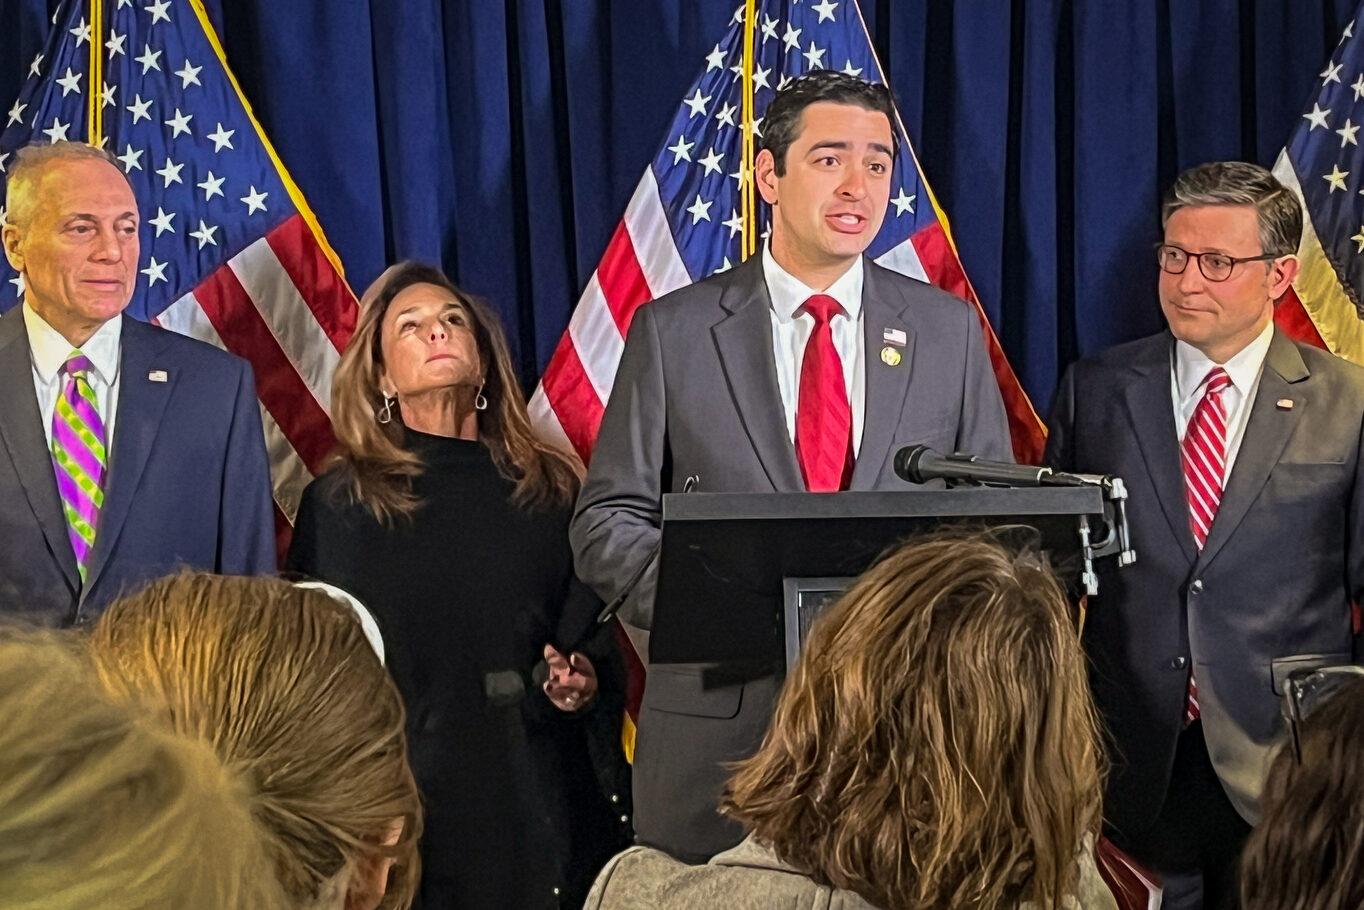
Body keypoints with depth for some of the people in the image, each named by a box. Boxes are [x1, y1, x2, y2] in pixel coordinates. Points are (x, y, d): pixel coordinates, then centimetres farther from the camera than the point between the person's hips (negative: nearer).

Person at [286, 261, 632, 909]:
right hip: (399, 798, -1)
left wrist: (583, 681, -9)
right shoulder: (337, 504, 5)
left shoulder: (552, 491, 8)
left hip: (536, 803, 1)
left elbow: (598, 639, 12)